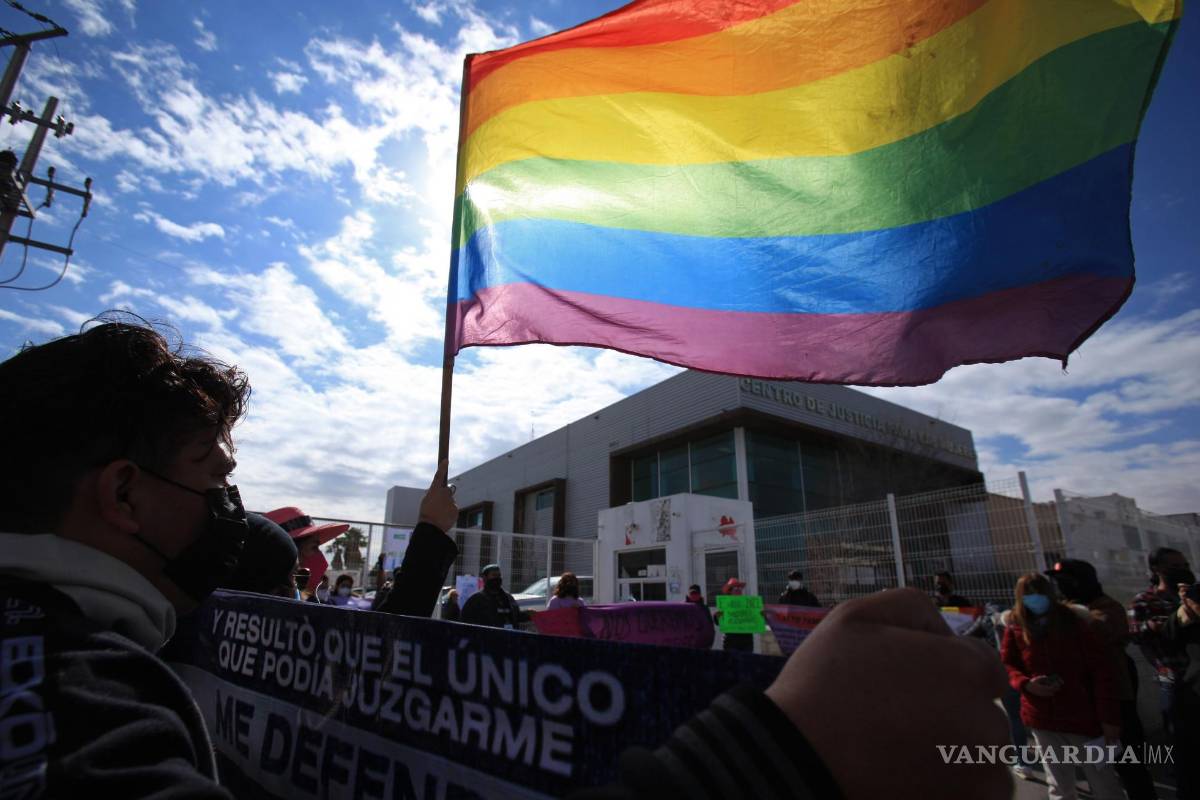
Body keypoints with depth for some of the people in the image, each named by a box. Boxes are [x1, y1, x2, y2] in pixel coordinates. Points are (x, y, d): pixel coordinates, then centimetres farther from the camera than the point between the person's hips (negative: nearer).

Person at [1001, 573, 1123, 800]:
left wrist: (1109, 717, -12)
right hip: (1042, 720, 2)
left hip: (1083, 717, -2)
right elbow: (1006, 665, 5)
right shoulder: (1016, 628, -6)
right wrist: (1026, 684, -15)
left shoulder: (1076, 622, -12)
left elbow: (1102, 671, -10)